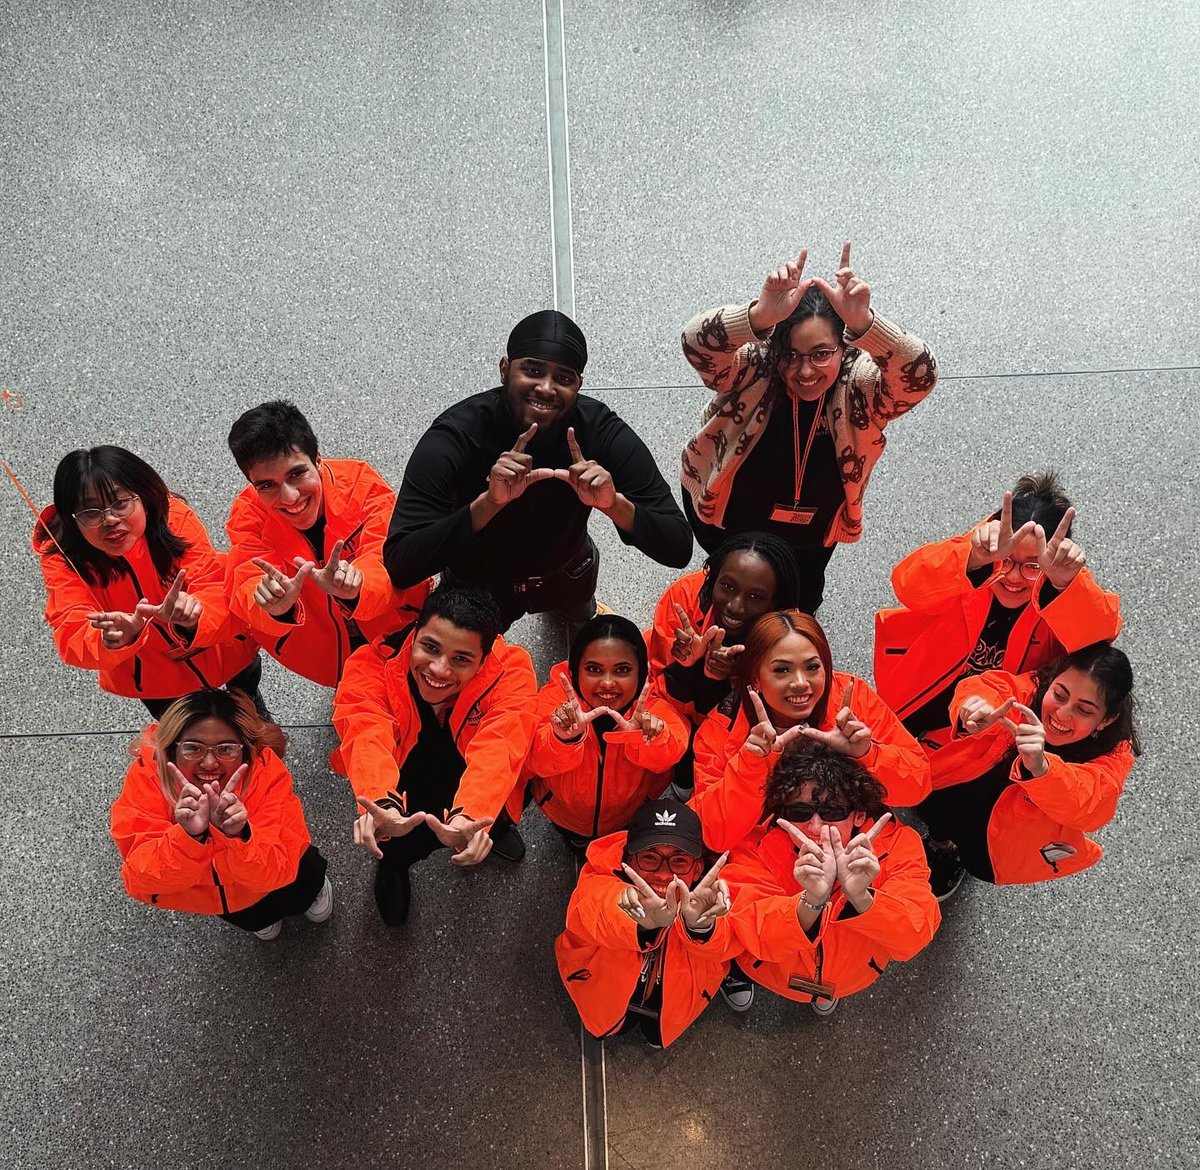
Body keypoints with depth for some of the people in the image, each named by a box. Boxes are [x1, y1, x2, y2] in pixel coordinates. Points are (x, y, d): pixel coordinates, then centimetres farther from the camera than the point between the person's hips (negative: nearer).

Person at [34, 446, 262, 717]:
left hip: (219, 650, -1)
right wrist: (111, 639, -61)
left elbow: (216, 589, -38)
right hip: (148, 674, 1)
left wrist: (193, 615, -62)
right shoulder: (61, 555, -27)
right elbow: (72, 637, -37)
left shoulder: (174, 517, -30)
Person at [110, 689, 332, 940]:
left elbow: (275, 873, -36)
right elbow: (140, 880, -37)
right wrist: (189, 836, -55)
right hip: (196, 887, 0)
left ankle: (311, 885, 24)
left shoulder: (266, 771, -35)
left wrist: (238, 835, -55)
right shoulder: (147, 775, -33)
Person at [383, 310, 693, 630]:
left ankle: (573, 608, 68)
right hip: (478, 580, -2)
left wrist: (615, 503, -51)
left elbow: (680, 550, -31)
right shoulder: (455, 436, -36)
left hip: (567, 569, 3)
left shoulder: (602, 431, -30)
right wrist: (488, 502, -56)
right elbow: (399, 566, -44)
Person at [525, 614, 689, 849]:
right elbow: (538, 762, -43)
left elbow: (673, 748, -46)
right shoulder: (557, 696, -29)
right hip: (566, 814, 0)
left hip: (629, 818, 0)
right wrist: (564, 738, -64)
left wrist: (651, 738, -68)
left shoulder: (652, 705, -27)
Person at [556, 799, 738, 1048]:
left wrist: (700, 925, -82)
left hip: (673, 997, 0)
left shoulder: (705, 895, -38)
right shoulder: (599, 882, -41)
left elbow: (725, 943, -58)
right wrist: (642, 922, -86)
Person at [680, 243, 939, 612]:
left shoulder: (859, 387, -29)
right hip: (725, 519, -2)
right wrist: (761, 315, -72)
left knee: (800, 606, 25)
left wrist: (863, 323, -68)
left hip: (810, 534, 2)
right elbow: (697, 342, -51)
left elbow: (920, 376, -49)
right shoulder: (753, 369, -32)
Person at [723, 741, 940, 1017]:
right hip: (773, 975, -1)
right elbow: (760, 939, -37)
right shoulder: (758, 846, -29)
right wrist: (811, 901, -56)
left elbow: (913, 938, -35)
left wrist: (860, 898, -54)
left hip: (852, 977, 2)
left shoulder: (895, 843, -25)